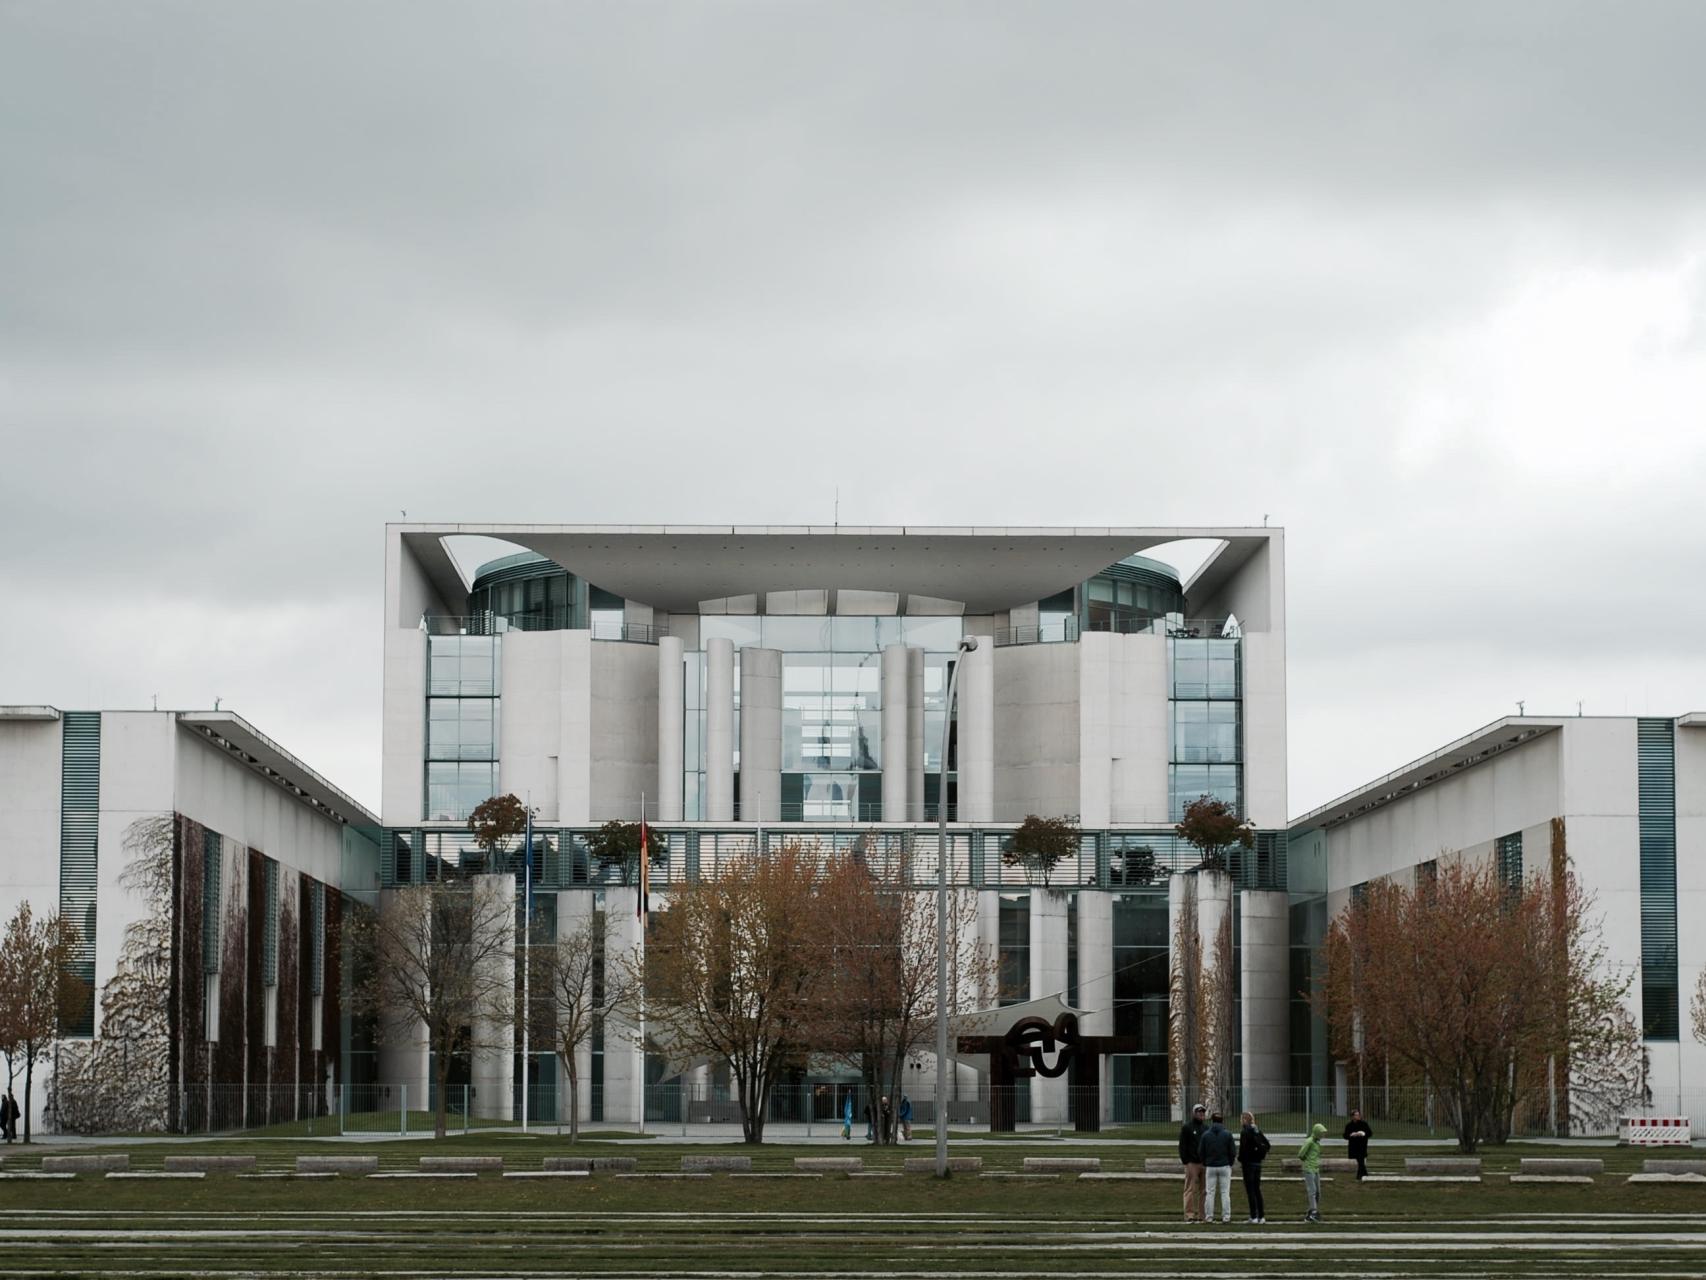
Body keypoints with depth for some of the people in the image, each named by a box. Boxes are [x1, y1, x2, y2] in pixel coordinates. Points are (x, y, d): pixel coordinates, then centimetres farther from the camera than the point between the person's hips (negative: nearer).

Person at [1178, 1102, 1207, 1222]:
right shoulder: (1187, 1127, 0)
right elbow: (1182, 1145, -3)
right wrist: (1185, 1161, -11)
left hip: (1203, 1163, 5)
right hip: (1192, 1163, -5)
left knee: (1202, 1190, 4)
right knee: (1191, 1189, -8)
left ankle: (1200, 1214, 8)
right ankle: (1189, 1214, -8)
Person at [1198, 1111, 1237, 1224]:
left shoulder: (1205, 1134, -3)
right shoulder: (1227, 1134, -5)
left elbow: (1200, 1152, 1)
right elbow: (1232, 1152, -4)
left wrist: (1205, 1163, 16)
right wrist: (1230, 1163, 12)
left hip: (1210, 1167, 1)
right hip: (1225, 1167, -1)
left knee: (1210, 1193, 5)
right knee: (1225, 1193, 3)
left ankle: (1208, 1217, 4)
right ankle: (1226, 1217, 0)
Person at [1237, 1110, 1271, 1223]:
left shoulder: (1244, 1132, -12)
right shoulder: (1258, 1131, 9)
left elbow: (1243, 1147, -18)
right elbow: (1268, 1145, 11)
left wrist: (1240, 1160, -6)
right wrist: (1262, 1155, 11)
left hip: (1248, 1163, -7)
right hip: (1258, 1163, 7)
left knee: (1250, 1190, -3)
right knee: (1257, 1189, 13)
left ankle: (1254, 1216, -5)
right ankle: (1261, 1216, 13)